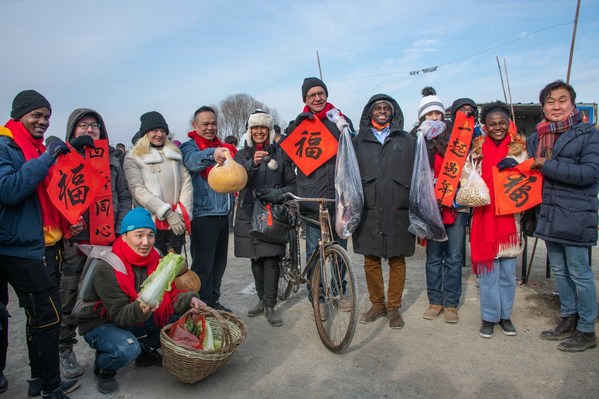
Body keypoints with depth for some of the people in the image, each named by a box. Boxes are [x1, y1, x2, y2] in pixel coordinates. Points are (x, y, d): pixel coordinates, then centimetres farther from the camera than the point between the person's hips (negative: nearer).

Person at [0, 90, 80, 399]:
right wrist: (46, 158, -23)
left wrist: (67, 222, 9)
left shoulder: (39, 148, 15)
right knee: (48, 316, -6)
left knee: (40, 317, 15)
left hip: (45, 246, 8)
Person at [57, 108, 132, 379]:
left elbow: (123, 197, 14)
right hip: (73, 241, -3)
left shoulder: (112, 160, 15)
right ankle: (65, 349, 19)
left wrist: (121, 229, 1)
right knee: (68, 296, 4)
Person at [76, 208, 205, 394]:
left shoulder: (154, 258, -8)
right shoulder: (107, 268, -27)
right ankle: (102, 369, 2)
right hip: (100, 324, -6)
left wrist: (189, 299, -25)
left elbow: (168, 294, -6)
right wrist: (140, 309, -49)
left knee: (179, 313, -10)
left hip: (137, 321, 6)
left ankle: (147, 351, 13)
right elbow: (119, 314, -28)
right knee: (127, 349, -35)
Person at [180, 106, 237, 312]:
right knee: (203, 264, -2)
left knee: (219, 262, 14)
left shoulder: (224, 148, 16)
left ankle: (214, 301, 28)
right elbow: (192, 161, -28)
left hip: (223, 214, 7)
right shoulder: (190, 146, -3)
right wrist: (212, 155, -48)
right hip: (203, 214, -7)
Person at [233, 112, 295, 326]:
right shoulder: (242, 155, 8)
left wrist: (276, 194, -15)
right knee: (256, 260, 10)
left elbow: (293, 185, 4)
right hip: (249, 214, 2)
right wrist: (252, 164, -28)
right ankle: (262, 299, 26)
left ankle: (270, 306, 3)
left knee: (271, 260, -7)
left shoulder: (280, 154, 5)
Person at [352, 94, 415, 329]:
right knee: (371, 260, 6)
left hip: (398, 211, 0)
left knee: (397, 260, 5)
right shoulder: (358, 142, 11)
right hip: (368, 211, 1)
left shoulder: (407, 140, 10)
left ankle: (394, 307, 19)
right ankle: (377, 305, 22)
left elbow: (417, 174, 6)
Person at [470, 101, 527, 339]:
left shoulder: (519, 149, 5)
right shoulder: (478, 150, 3)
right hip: (485, 217, -1)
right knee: (488, 271, 4)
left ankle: (505, 315, 25)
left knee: (508, 271, 10)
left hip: (509, 218, 1)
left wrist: (513, 166, -16)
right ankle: (489, 317, 16)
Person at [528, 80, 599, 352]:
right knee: (559, 271, 15)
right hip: (549, 215, 6)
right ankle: (568, 321, 30)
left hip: (575, 216, -6)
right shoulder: (536, 138, 12)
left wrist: (548, 166, -17)